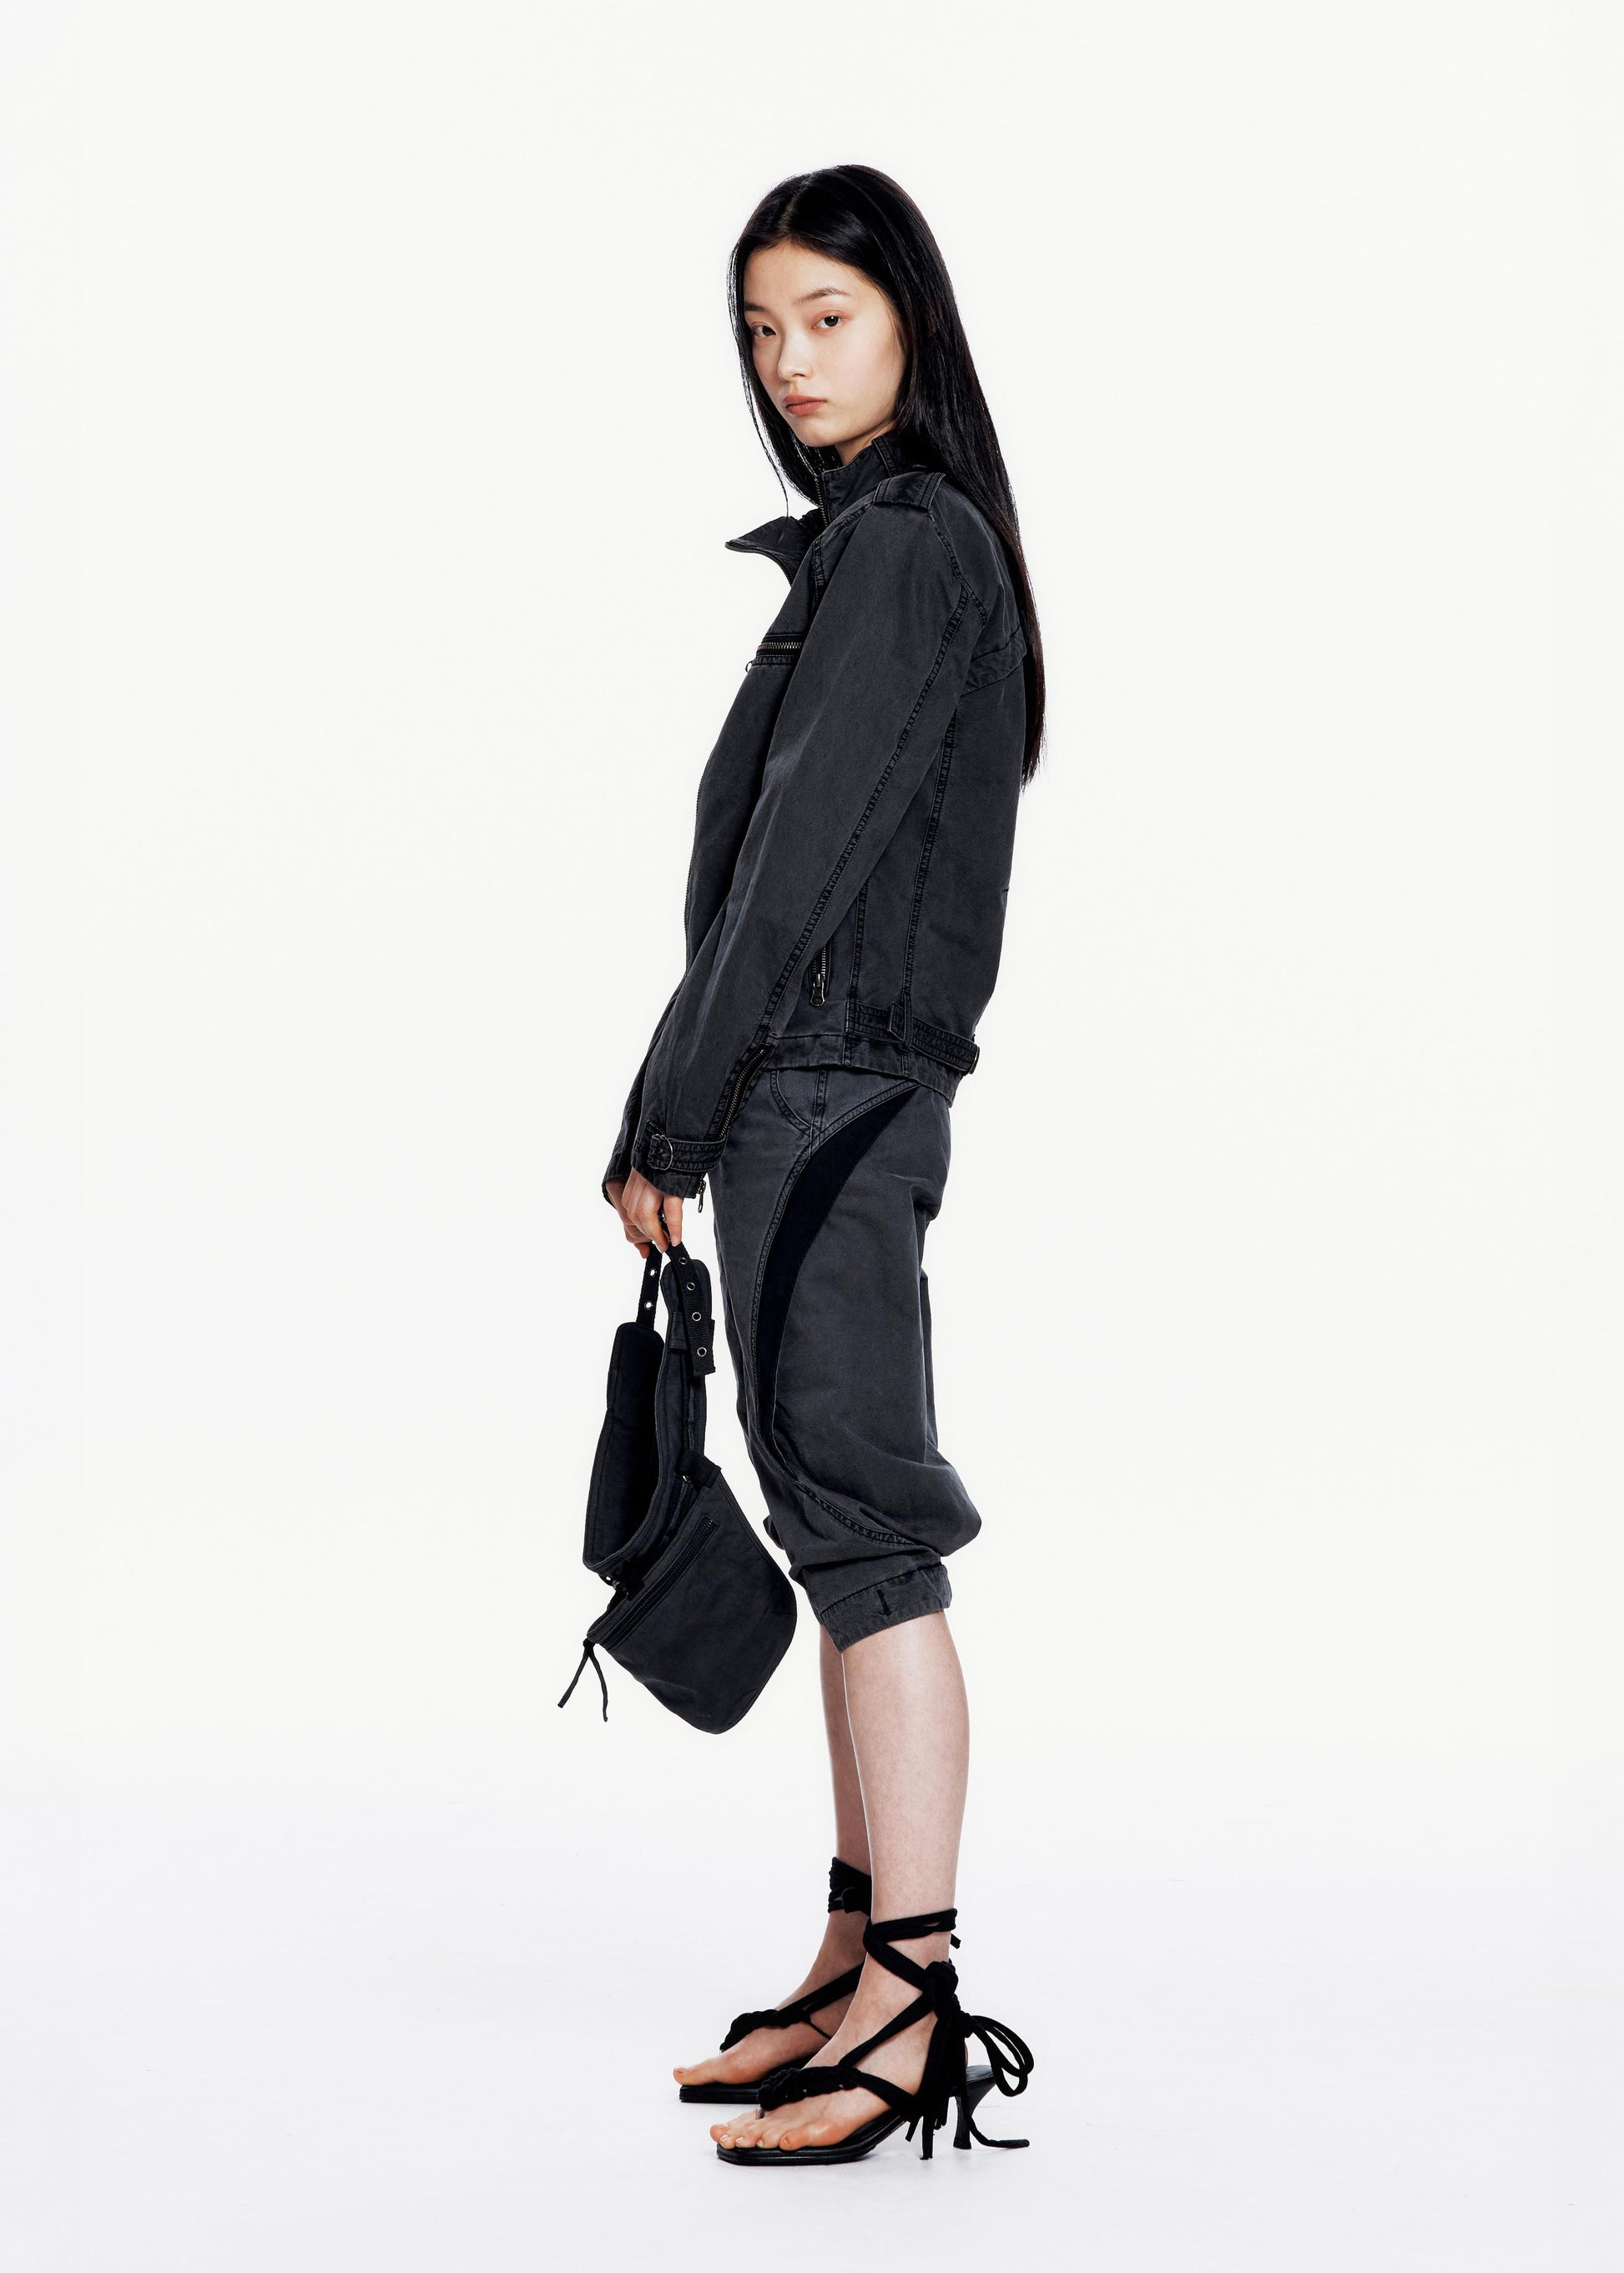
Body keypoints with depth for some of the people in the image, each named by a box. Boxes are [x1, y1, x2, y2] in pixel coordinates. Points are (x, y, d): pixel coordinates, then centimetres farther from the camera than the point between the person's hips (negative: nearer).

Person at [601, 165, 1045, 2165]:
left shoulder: (900, 548, -11)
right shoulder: (921, 542, 18)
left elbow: (805, 855, -17)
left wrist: (669, 1116, -17)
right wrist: (700, 1107, 18)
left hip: (826, 1087, -10)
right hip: (844, 1093, 10)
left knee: (866, 1528, -9)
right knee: (844, 1525, 11)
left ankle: (910, 2005, -4)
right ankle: (858, 1964, 19)